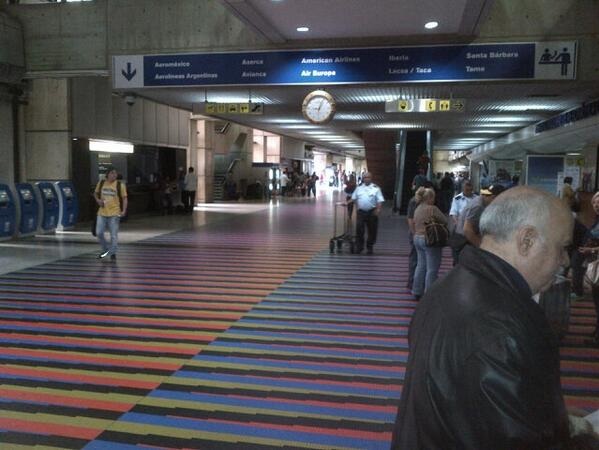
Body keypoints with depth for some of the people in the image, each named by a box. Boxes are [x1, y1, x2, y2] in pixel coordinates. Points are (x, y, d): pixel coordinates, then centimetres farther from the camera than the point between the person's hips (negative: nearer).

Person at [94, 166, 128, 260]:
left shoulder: (120, 185, -5)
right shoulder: (101, 183, 4)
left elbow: (124, 198, -3)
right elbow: (95, 193, 21)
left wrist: (124, 211, -14)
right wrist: (98, 200, 0)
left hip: (114, 213, -3)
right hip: (102, 213, 3)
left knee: (114, 235, 1)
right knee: (99, 233, 3)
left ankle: (113, 253, 15)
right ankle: (105, 249, 25)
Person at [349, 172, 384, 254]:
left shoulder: (376, 188, 1)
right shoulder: (359, 188, 11)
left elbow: (380, 201, -5)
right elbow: (354, 198, 20)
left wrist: (378, 209, -17)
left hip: (372, 212, -2)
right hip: (361, 212, 2)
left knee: (372, 230, 5)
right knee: (359, 229, -3)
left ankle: (370, 247, 18)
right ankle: (359, 246, 8)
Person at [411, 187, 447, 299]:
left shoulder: (417, 209, 9)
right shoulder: (432, 209, -16)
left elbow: (413, 224, 14)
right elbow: (445, 221, -11)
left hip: (417, 238, 9)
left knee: (421, 265, 16)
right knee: (432, 268, -2)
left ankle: (417, 292, 21)